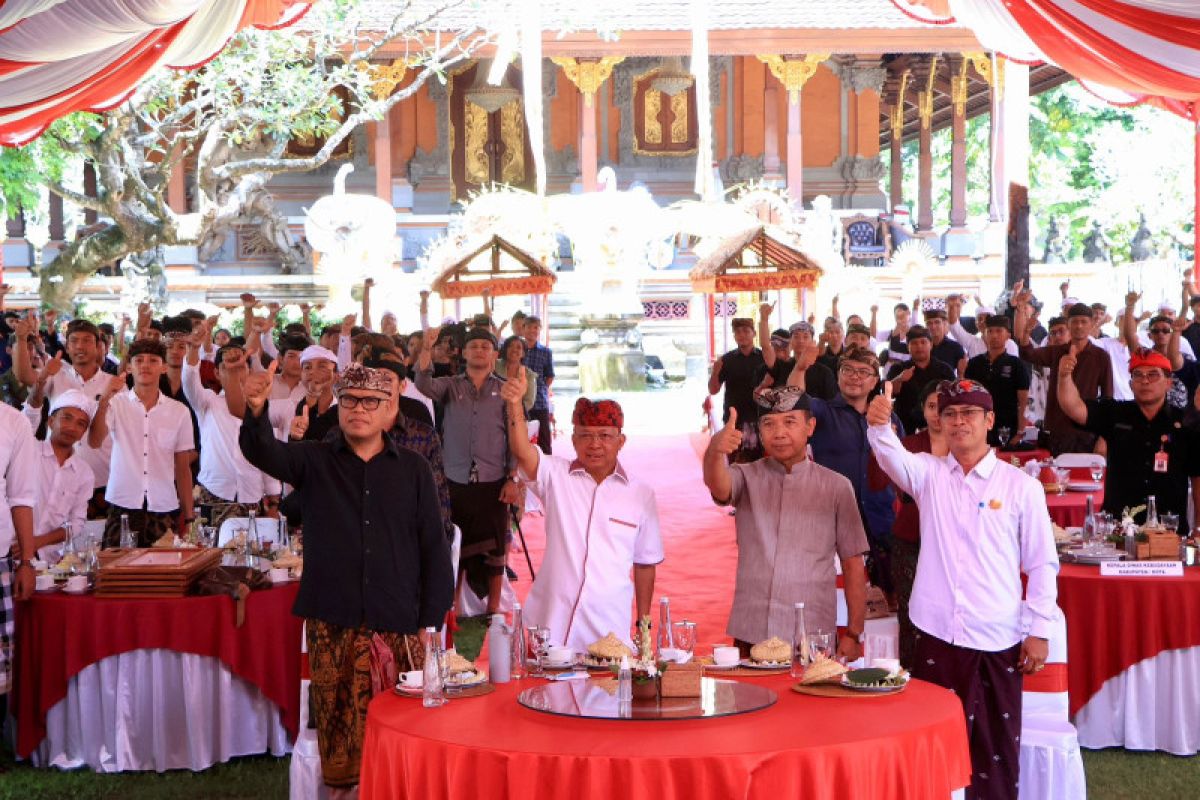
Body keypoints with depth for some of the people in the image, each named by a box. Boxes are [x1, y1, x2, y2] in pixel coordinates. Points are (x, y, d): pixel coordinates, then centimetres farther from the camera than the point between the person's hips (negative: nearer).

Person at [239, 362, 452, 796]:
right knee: (339, 726, 3)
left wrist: (431, 622, 1)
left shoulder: (413, 470, 7)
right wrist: (256, 410, -36)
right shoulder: (314, 461, 7)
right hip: (332, 625, 0)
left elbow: (434, 548, 7)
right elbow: (261, 451, -14)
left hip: (399, 627, 0)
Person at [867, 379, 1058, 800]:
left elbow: (1042, 564, 3)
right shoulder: (928, 473, 5)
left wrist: (1039, 631, -1)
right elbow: (893, 457, -17)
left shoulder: (1022, 487, 1)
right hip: (936, 635, 2)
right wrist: (879, 424, -38)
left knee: (997, 747, 5)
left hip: (997, 641, -1)